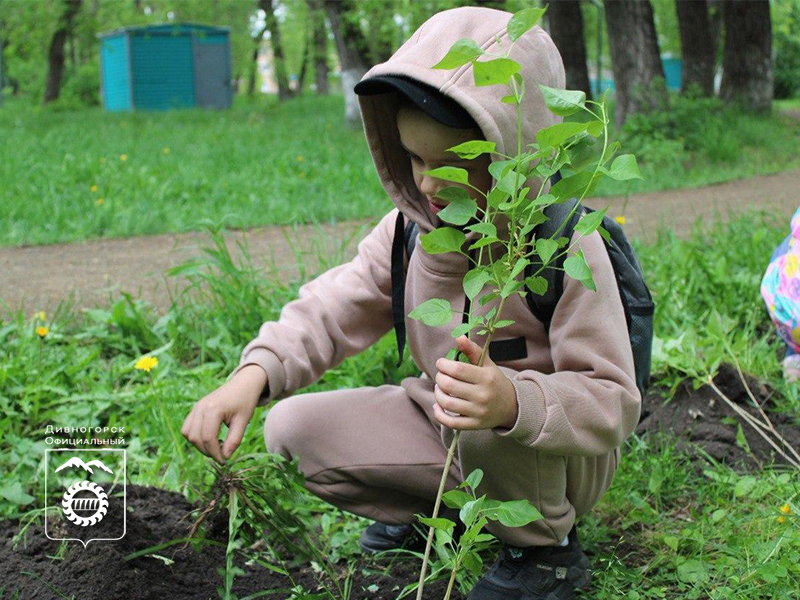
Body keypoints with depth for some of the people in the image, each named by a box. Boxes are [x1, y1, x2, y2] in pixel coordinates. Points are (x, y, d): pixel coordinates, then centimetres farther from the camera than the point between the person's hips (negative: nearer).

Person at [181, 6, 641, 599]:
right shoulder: (410, 227, -8)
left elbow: (612, 402, -29)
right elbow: (337, 306, -10)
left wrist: (514, 402, -50)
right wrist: (255, 371, -30)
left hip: (563, 455, -5)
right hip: (445, 428, 5)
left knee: (498, 424, -40)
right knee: (293, 428, -7)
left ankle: (548, 548, -8)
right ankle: (437, 508, 12)